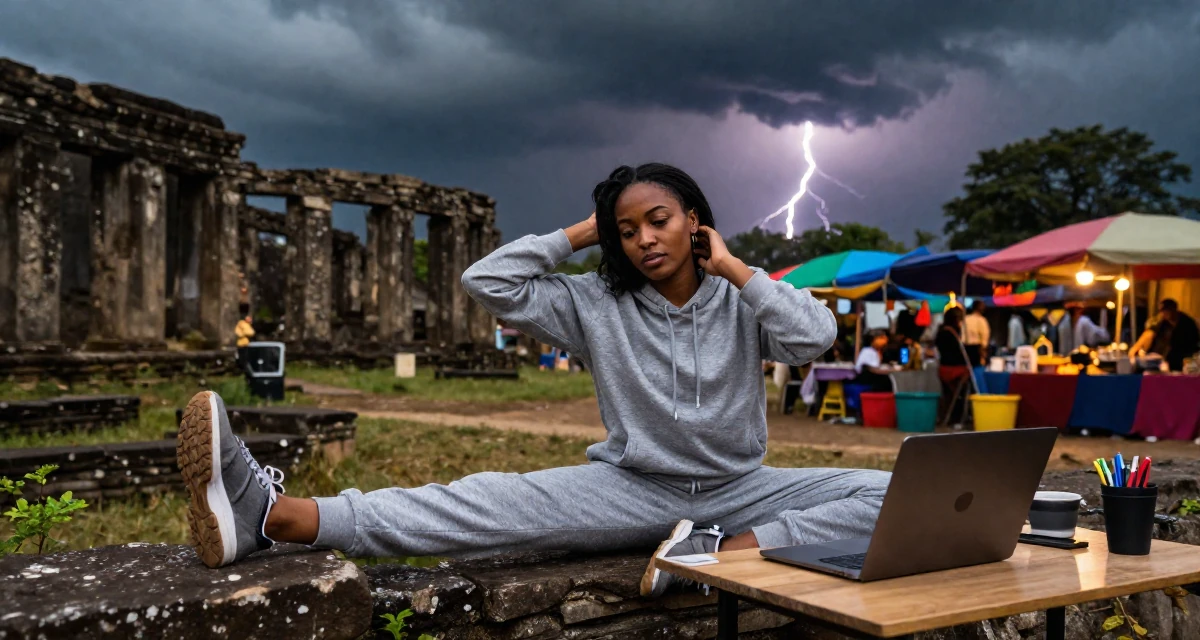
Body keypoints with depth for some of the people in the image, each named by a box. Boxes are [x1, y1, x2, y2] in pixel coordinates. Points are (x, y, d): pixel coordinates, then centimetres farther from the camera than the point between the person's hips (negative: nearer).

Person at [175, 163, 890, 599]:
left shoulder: (742, 302, 0)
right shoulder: (599, 305, -1)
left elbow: (816, 336, -19)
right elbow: (488, 281, -7)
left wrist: (732, 266, -10)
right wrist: (581, 233, -3)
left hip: (739, 488, 1)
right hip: (633, 487, -1)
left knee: (892, 494, -22)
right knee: (503, 500, -27)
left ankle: (723, 553, -40)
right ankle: (273, 512, -45)